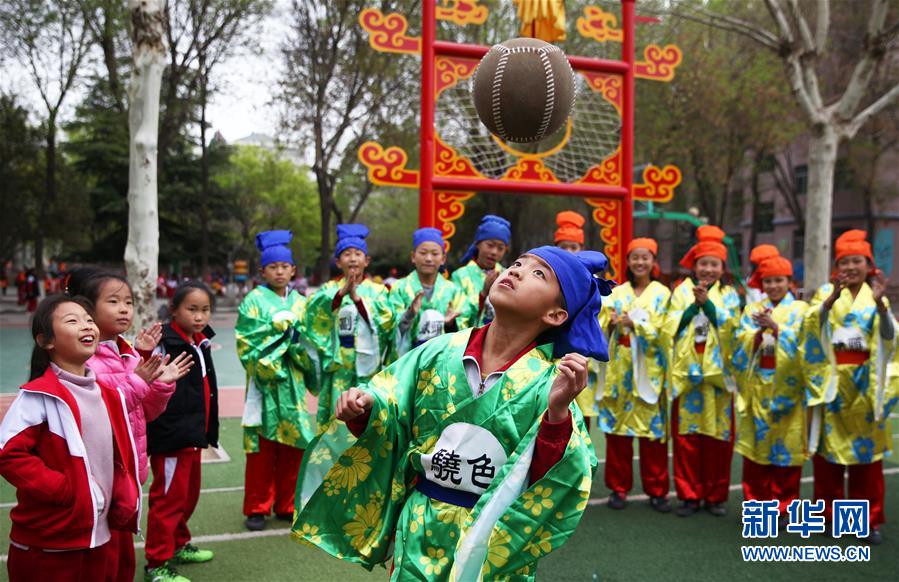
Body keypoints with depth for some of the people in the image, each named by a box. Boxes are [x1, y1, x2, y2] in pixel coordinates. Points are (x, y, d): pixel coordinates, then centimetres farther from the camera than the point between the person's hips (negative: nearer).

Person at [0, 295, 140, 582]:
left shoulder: (106, 395, 8)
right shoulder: (38, 396, -15)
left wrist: (124, 502, 5)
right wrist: (62, 490, -21)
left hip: (97, 533, 7)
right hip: (47, 541, -7)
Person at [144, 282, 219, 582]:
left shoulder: (201, 344, 10)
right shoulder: (165, 345, -18)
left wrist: (208, 431, 21)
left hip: (193, 436, 9)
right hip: (170, 437, -9)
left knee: (189, 495, 21)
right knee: (169, 498, 0)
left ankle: (178, 545, 39)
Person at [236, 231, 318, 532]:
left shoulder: (300, 302, 12)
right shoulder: (254, 300, 0)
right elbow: (247, 340, -8)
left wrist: (298, 340, -10)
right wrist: (280, 327, -13)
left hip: (293, 382, 4)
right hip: (265, 383, -4)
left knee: (293, 445, 7)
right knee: (263, 448, -2)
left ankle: (286, 505, 18)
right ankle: (257, 508, 9)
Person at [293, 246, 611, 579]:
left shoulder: (549, 382, -13)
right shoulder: (440, 352, -6)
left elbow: (551, 481, -18)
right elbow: (390, 423, 1)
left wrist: (558, 412, -32)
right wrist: (363, 408, -19)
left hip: (496, 541, -2)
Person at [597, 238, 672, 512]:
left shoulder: (662, 293, 5)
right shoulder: (617, 293, 11)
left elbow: (662, 331, -7)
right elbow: (600, 328, 4)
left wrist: (634, 323, -18)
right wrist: (611, 323, -17)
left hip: (648, 370, -2)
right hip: (619, 368, 2)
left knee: (653, 429, -1)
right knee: (617, 427, 3)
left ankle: (657, 490, 10)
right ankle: (619, 487, 13)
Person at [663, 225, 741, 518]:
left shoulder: (728, 294, 7)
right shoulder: (682, 291, 8)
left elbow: (731, 326, -9)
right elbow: (670, 328, -2)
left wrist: (707, 302, -16)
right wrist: (693, 304, -11)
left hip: (718, 372, 0)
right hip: (686, 371, 0)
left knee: (718, 435, 2)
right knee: (686, 434, 1)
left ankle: (715, 495, 13)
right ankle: (689, 495, 10)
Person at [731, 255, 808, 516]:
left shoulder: (800, 309, 6)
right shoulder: (752, 310, 12)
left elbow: (798, 342, -9)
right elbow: (741, 344, 0)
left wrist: (774, 327, -21)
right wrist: (759, 330, -16)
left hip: (787, 385, -2)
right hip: (756, 385, 2)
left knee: (786, 443, -2)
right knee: (755, 441, 3)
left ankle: (783, 506, 8)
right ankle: (756, 501, 13)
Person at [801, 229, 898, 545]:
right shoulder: (826, 292, 5)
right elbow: (813, 323, -14)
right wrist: (832, 298, -30)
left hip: (864, 381, 1)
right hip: (830, 379, 0)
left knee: (866, 447, 2)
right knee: (828, 446, 2)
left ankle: (868, 520, 9)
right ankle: (828, 513, 13)